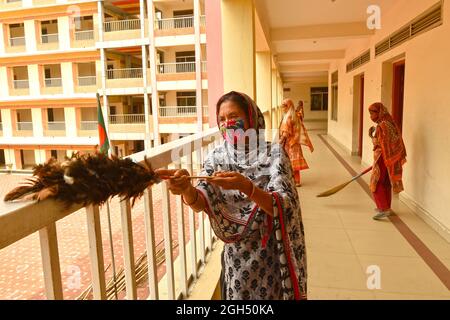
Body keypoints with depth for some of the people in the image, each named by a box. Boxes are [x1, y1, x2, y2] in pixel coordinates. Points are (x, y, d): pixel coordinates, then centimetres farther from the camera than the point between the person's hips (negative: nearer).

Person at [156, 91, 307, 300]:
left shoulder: (273, 153, -13)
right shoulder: (217, 157, -5)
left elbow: (282, 207, -24)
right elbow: (200, 203, -18)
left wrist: (246, 186, -40)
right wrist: (186, 189, -40)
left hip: (272, 257, -2)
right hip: (236, 258, 2)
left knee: (271, 294, 16)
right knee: (237, 295, 19)